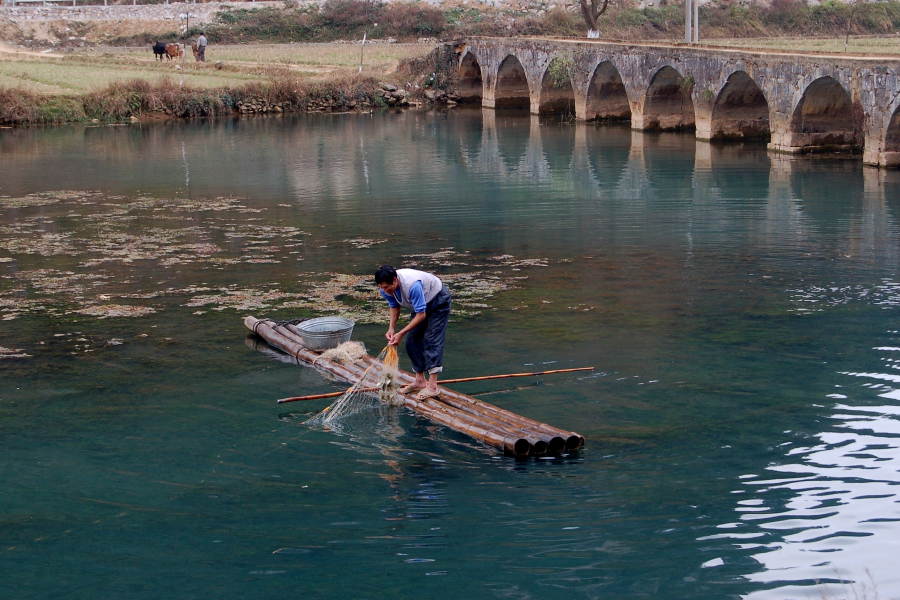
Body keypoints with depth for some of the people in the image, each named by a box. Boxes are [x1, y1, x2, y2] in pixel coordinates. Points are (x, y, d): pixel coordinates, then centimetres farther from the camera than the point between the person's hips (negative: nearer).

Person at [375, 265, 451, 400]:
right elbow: (394, 306, 2)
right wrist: (391, 328, -14)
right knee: (412, 341, 3)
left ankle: (432, 386, -21)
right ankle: (420, 381, 14)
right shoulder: (386, 289, -18)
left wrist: (401, 333, -33)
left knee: (431, 340, -17)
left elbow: (421, 315, -34)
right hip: (422, 305, 8)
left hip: (439, 301, -8)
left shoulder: (413, 285, -42)